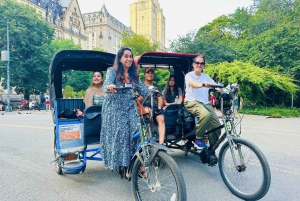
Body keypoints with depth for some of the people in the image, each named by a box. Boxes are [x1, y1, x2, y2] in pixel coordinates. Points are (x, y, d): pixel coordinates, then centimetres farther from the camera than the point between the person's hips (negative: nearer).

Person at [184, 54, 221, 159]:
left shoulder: (206, 77, 16)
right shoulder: (189, 75, 1)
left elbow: (217, 87, 2)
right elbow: (193, 84, -22)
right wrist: (203, 84, -44)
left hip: (205, 103, 5)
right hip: (192, 102, -5)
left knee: (216, 125, -13)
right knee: (206, 115, -36)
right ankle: (198, 138, -12)